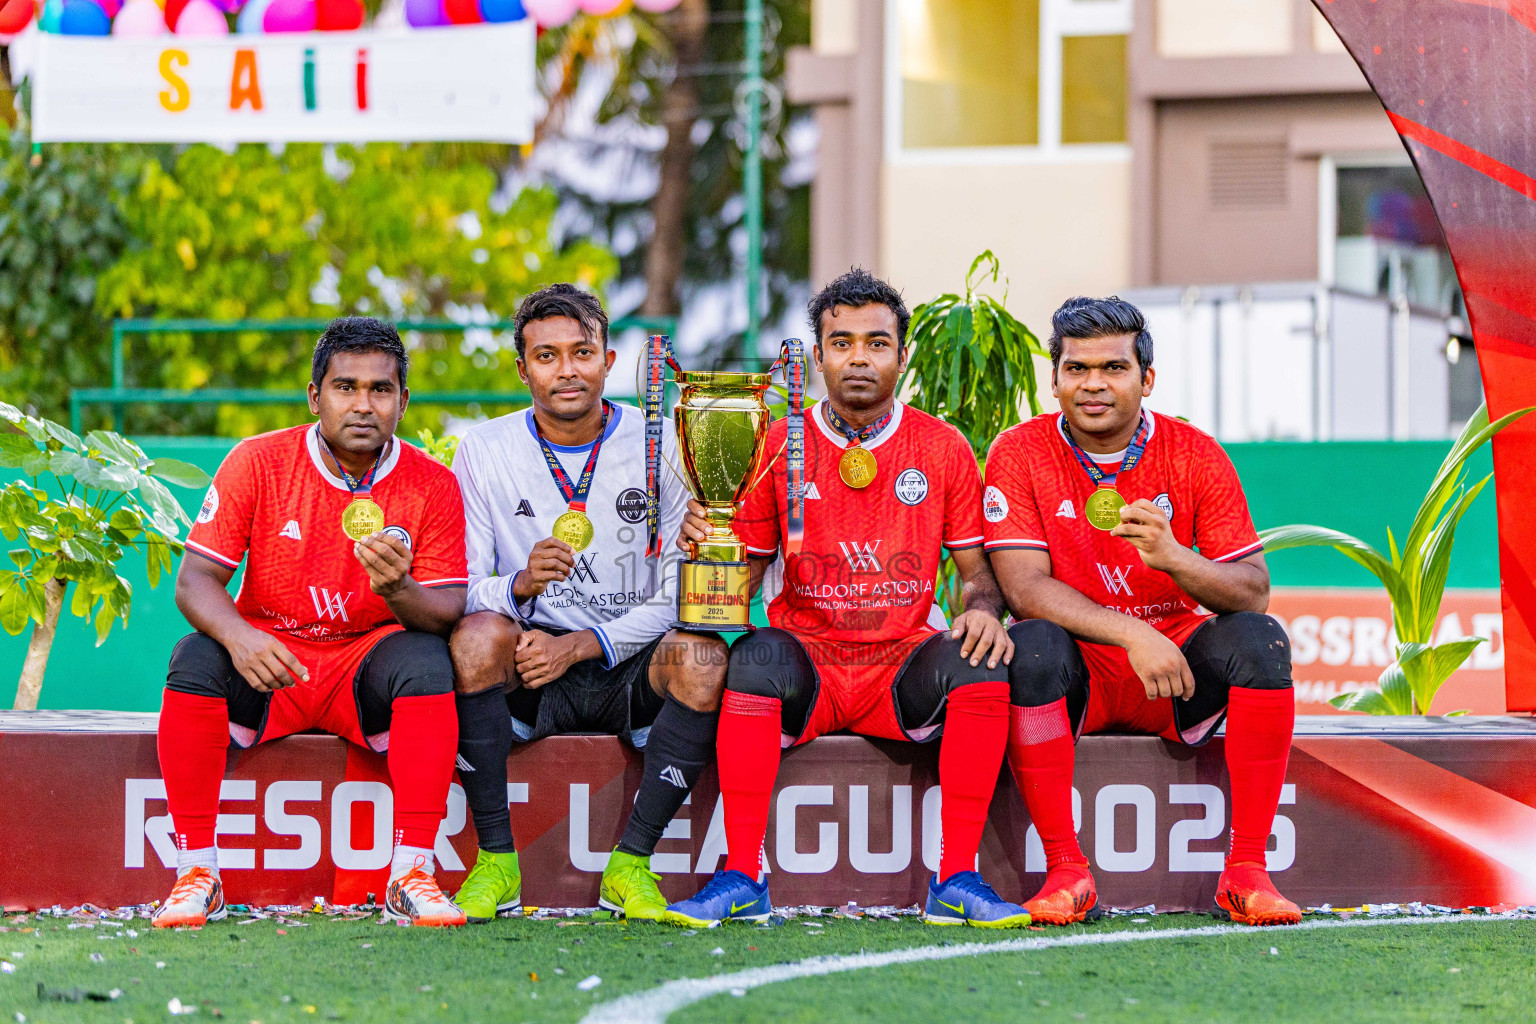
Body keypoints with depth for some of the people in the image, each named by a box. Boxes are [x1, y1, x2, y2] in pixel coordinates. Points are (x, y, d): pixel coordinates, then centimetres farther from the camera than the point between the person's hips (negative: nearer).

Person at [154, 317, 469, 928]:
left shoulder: (432, 485, -5)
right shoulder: (258, 462, -6)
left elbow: (447, 614, -8)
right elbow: (194, 580, -10)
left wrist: (399, 592, -33)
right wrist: (237, 634, -33)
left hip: (367, 661, 0)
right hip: (267, 656, 0)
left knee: (426, 662, -31)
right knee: (196, 659, -29)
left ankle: (410, 876, -27)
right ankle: (197, 873, -22)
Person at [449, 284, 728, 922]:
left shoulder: (661, 446, 1)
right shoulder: (485, 451, 3)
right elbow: (458, 591, -1)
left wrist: (580, 644, -16)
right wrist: (519, 585, -25)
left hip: (632, 672, 0)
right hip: (529, 672, 0)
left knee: (703, 655, -32)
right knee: (476, 633, -32)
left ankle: (630, 866, -22)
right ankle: (496, 862, -22)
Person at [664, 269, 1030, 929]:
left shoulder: (942, 448, 5)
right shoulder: (779, 447, 4)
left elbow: (977, 570, 8)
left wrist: (982, 609, -15)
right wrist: (706, 540, -14)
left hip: (904, 661, 1)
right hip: (807, 659, -1)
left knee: (981, 662, -30)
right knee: (757, 655, -34)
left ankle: (956, 881, -24)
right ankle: (742, 880, -29)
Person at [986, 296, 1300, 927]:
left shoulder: (1195, 455, -2)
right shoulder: (1020, 454, -5)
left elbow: (1253, 594, -8)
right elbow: (1025, 586, -16)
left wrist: (1173, 558, -30)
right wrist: (1133, 634, -30)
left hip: (1177, 665, 2)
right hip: (1077, 673, -2)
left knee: (1257, 639, -25)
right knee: (1032, 647, -33)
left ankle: (1245, 872, -24)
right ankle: (1065, 872, -27)